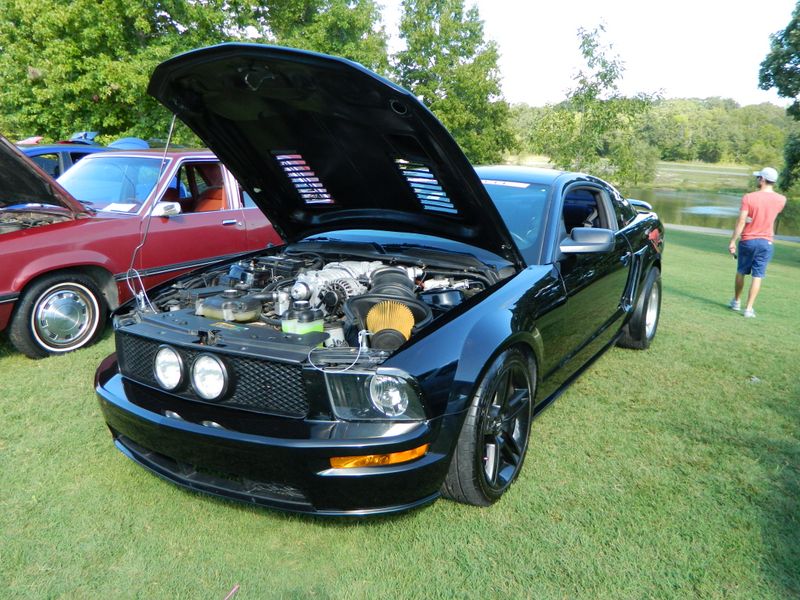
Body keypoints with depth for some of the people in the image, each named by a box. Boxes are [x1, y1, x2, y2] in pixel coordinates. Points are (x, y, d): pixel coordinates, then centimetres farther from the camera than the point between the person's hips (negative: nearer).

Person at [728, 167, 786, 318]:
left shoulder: (749, 197, -12)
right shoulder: (781, 200, -1)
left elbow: (741, 222, -14)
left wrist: (733, 241, -10)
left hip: (748, 241, -1)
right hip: (766, 243, 2)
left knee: (741, 272, 15)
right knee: (757, 276, 3)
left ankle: (736, 301, 28)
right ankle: (749, 309, 2)